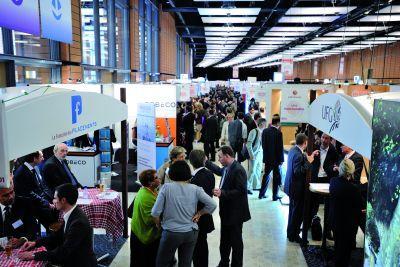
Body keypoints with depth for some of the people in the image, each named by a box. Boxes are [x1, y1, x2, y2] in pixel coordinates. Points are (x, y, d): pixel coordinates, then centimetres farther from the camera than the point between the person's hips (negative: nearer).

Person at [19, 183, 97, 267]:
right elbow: (58, 235, 12)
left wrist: (34, 255, -18)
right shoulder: (73, 214, -2)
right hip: (73, 259, 7)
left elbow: (63, 252, -24)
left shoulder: (79, 222, -29)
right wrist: (36, 243, 2)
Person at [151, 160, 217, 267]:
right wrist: (199, 213, 4)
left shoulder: (166, 187, -10)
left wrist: (159, 224, 7)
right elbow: (212, 205, -9)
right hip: (191, 233, 3)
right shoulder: (195, 189, -5)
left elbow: (155, 212, -12)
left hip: (171, 233, -2)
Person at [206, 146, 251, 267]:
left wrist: (222, 193, -32)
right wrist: (206, 162, 19)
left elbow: (241, 191, -27)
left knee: (236, 241, 9)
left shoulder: (238, 170, -23)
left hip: (235, 213, -9)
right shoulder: (227, 168, 3)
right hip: (226, 211, 9)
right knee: (224, 240, 21)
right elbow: (219, 170, 26)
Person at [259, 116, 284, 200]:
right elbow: (280, 147, -14)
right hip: (276, 158, -5)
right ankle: (275, 196, 14)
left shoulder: (265, 131, 0)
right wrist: (281, 159, -6)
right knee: (276, 177, 7)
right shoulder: (278, 133, -17)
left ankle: (262, 194, 21)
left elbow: (263, 144, 7)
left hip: (267, 158, 5)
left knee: (266, 175, 16)